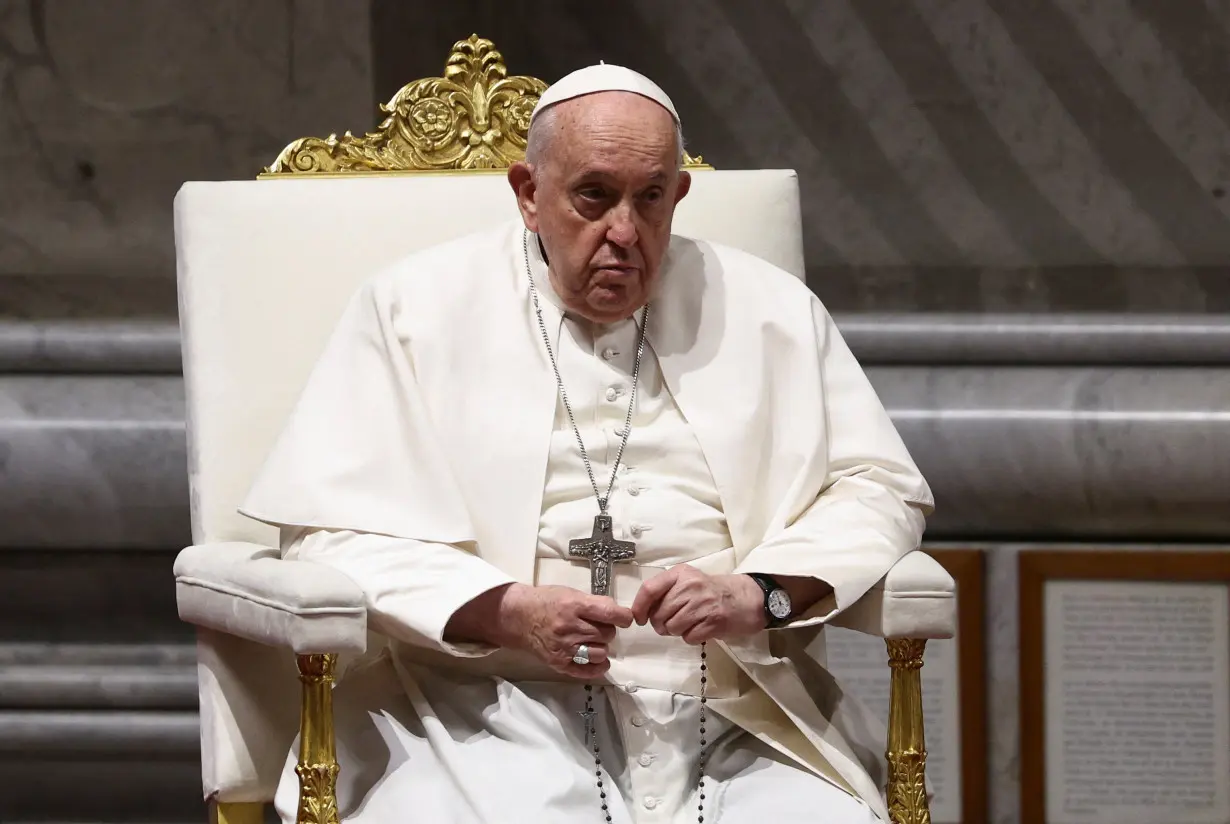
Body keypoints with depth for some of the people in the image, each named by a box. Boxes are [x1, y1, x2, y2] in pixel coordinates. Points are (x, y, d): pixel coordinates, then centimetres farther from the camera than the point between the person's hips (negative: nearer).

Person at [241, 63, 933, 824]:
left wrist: (758, 595, -8)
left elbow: (880, 489, 12)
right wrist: (508, 613, -14)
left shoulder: (770, 311, 15)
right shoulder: (418, 308, 7)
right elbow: (332, 529, 1)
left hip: (731, 711, 2)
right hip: (491, 704, -2)